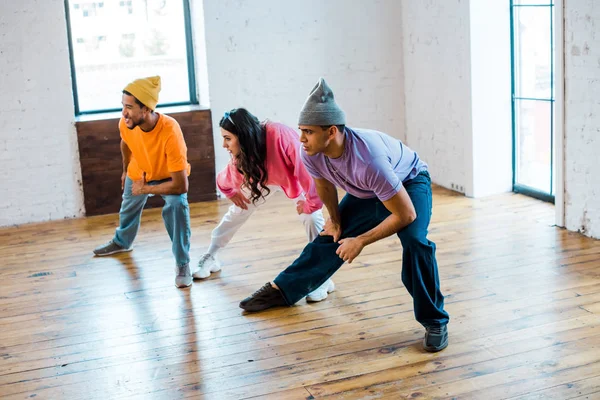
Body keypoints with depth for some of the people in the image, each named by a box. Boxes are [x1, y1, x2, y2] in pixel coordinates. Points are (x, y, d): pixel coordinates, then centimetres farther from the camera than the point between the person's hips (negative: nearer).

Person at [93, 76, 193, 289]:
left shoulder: (170, 132, -46)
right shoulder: (125, 123, -31)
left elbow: (180, 185, -44)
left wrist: (146, 189, -31)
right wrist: (125, 171, 14)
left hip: (169, 176, -5)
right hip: (138, 173, 5)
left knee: (177, 206, -32)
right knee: (129, 209, 25)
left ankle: (182, 263, -15)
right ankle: (122, 241, 59)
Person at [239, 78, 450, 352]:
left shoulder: (368, 160, -45)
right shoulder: (311, 155, -25)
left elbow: (406, 214, -37)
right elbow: (324, 185, 1)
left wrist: (360, 241, -29)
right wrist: (335, 219, 12)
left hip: (408, 182, -6)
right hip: (365, 193, 6)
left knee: (414, 240, -30)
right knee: (329, 240, 7)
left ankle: (435, 322, -14)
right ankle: (281, 291, 27)